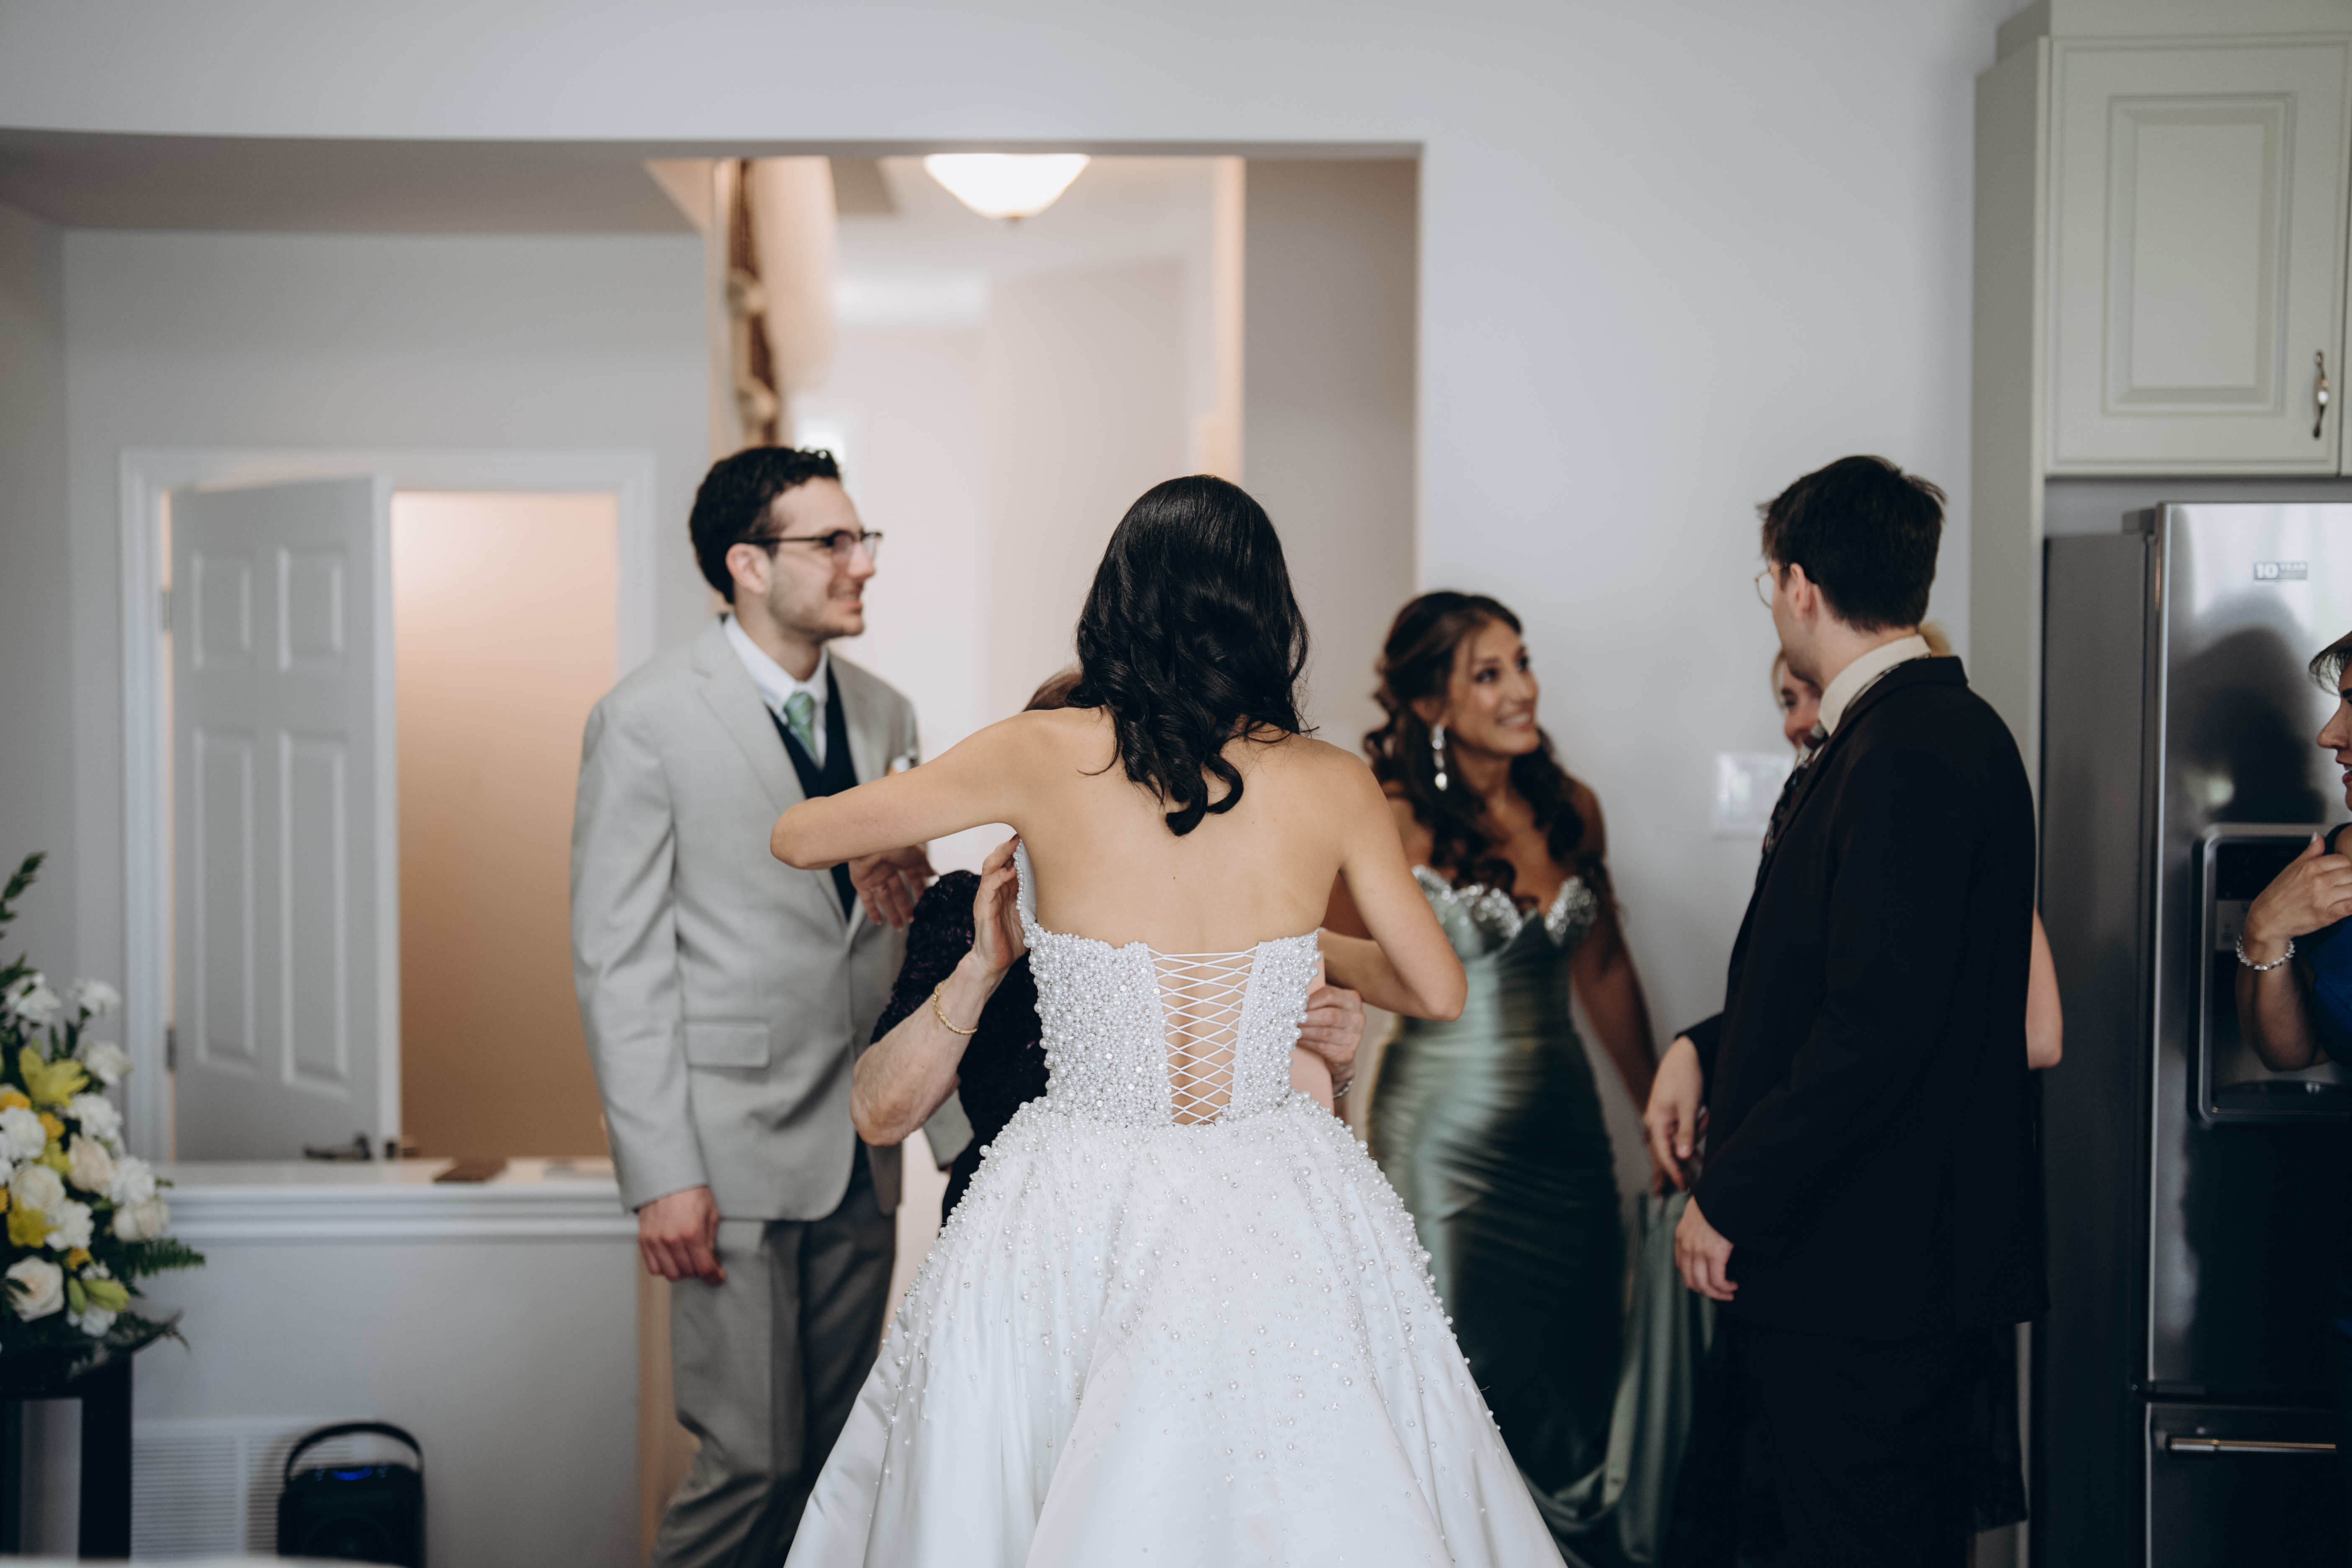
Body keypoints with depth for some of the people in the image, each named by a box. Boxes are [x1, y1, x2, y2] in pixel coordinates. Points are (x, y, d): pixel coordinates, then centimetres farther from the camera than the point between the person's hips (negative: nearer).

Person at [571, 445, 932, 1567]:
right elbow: (618, 962, -8)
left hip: (861, 1153, 6)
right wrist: (661, 1176, -13)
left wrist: (916, 891, -4)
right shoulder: (648, 719, -7)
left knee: (836, 1457, 11)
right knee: (755, 1459, -3)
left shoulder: (884, 715, 11)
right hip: (736, 1153, -6)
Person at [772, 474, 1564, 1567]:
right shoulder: (1331, 784, -4)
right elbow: (1437, 992, 8)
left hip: (1083, 1214, -1)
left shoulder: (1045, 756, -8)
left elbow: (797, 838, 2)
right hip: (1280, 1217, 1)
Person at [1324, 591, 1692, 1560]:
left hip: (1566, 1126, 5)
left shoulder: (1571, 807, 4)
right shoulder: (1392, 820, -12)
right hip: (1447, 1138, -5)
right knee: (1477, 1387, 4)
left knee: (1584, 1376, 10)